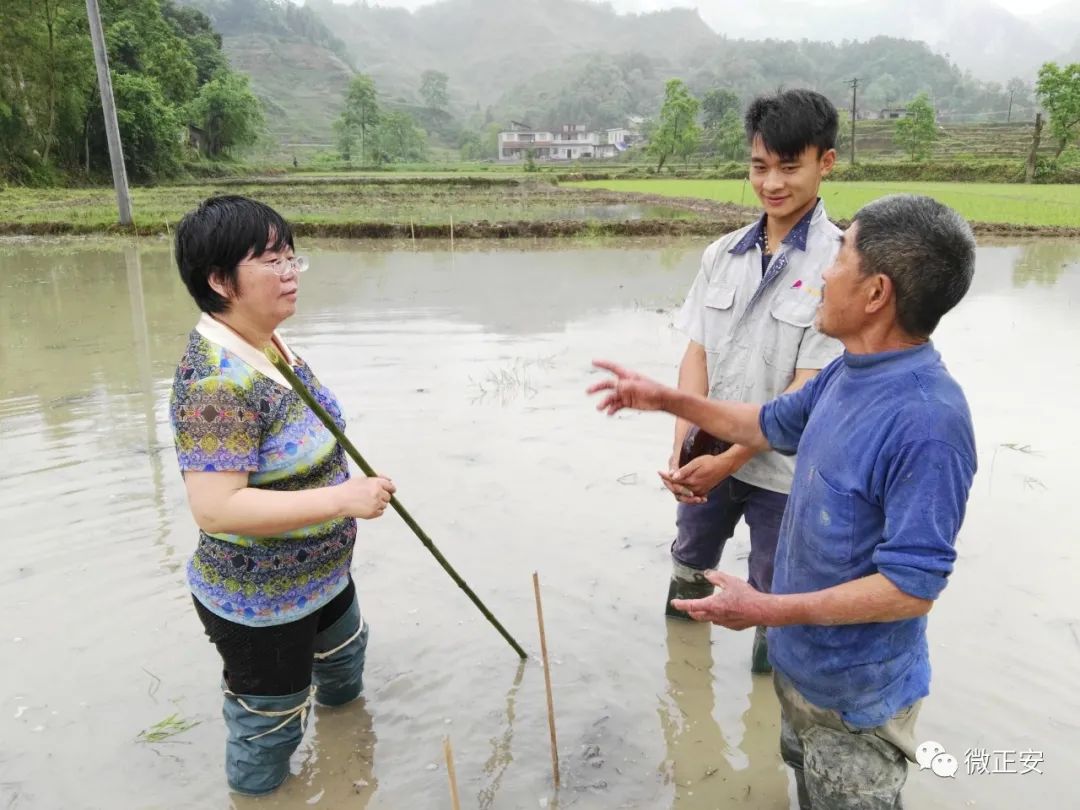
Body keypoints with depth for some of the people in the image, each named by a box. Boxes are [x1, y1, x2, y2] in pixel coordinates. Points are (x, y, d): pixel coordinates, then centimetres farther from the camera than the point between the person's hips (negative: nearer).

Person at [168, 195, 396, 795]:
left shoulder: (270, 342, -2)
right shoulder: (218, 381, -32)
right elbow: (216, 507, -36)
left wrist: (349, 482, 14)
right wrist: (343, 498, -35)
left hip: (320, 577, 10)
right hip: (259, 605, -10)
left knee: (346, 654, 35)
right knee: (270, 729, 14)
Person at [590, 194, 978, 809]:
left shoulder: (927, 421, -34)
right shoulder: (848, 373, -5)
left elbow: (913, 586, -31)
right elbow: (771, 426, 12)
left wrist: (768, 611, -28)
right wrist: (669, 401, 7)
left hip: (858, 689, -8)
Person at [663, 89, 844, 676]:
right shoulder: (723, 254, 0)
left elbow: (807, 388, -17)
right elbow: (696, 355, -3)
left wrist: (728, 460, -19)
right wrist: (684, 448, -14)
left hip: (782, 468, -5)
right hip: (709, 456, 5)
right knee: (688, 566, 24)